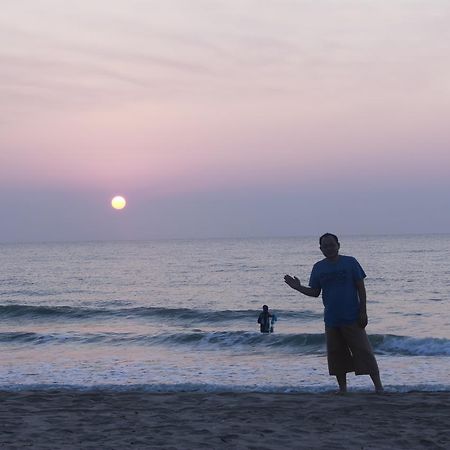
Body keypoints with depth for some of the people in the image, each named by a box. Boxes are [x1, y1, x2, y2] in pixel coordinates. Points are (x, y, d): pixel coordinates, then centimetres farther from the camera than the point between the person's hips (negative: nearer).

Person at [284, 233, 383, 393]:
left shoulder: (350, 262, -3)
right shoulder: (318, 268, 6)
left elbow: (361, 288, -2)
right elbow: (315, 292, 10)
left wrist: (363, 311, -8)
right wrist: (298, 287, -6)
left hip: (352, 318, -4)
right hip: (331, 319, 4)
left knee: (364, 351, -5)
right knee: (336, 356, 7)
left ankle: (378, 385, 0)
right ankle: (342, 389, 18)